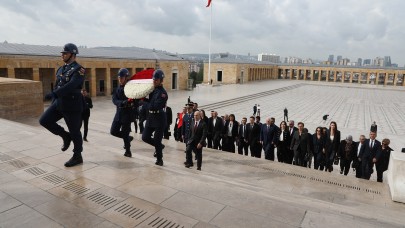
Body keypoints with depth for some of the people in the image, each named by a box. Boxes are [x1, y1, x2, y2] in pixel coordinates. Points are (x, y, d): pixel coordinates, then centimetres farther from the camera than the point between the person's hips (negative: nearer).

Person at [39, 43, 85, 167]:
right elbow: (57, 86, 20)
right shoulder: (61, 69, 14)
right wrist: (53, 103, 21)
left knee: (74, 131, 1)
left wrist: (54, 94, -34)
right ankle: (65, 136, 18)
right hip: (59, 103, 8)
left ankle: (77, 157, 16)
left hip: (72, 105, -8)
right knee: (44, 120, -1)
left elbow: (71, 85, -28)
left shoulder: (78, 70, -13)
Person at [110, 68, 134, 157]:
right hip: (119, 112, 6)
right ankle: (128, 138, 34)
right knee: (113, 131, 8)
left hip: (128, 113, -6)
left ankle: (128, 151, 20)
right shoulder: (117, 89, 6)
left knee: (125, 133, 0)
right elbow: (114, 100, -8)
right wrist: (122, 103, -28)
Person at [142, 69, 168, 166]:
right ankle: (159, 146, 32)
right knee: (145, 137, 8)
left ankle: (159, 159, 19)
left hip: (159, 118, -7)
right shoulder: (152, 89, 8)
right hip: (150, 116, 7)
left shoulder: (163, 93, -16)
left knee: (157, 140, 1)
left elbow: (154, 107, -23)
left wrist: (144, 103, -13)